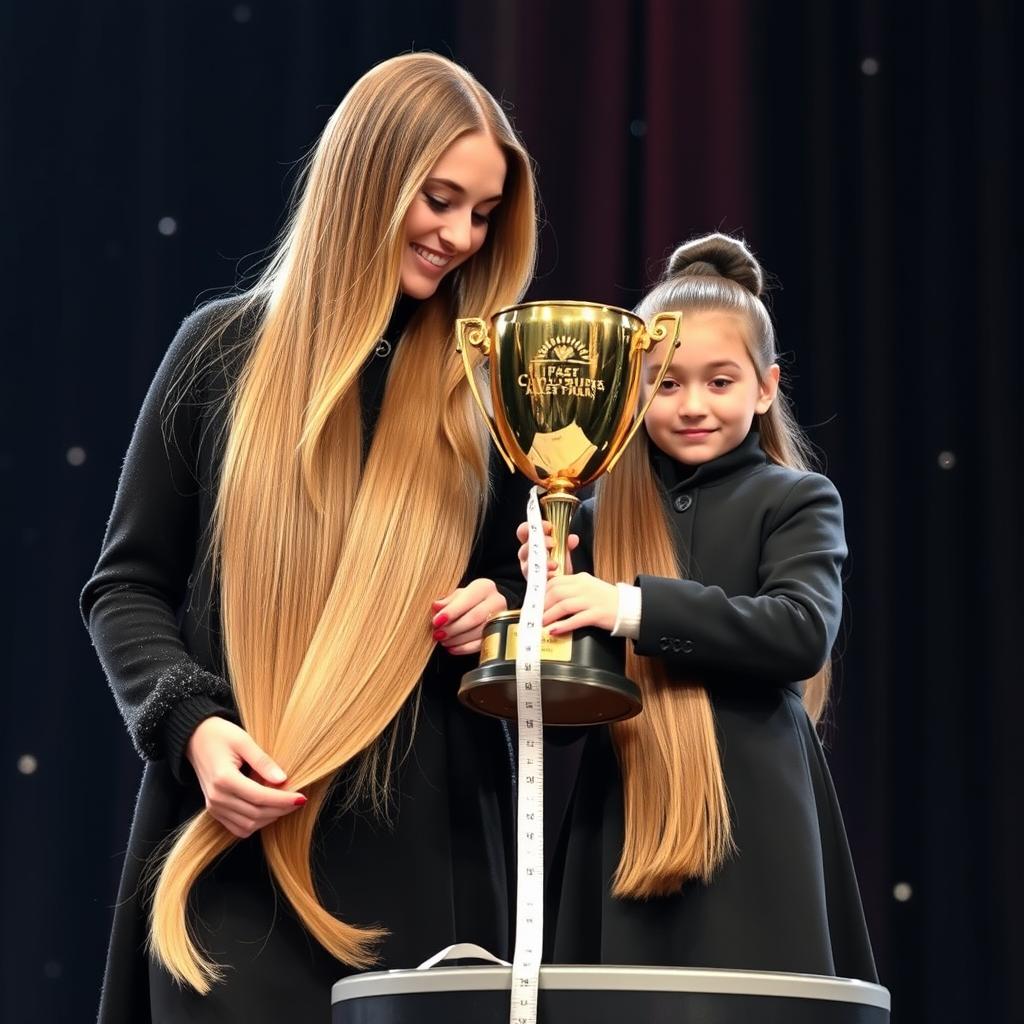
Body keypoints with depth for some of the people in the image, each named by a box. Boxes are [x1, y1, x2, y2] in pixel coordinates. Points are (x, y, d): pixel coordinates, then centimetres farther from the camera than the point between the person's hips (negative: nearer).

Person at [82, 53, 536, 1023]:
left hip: (422, 837, 2)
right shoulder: (224, 352, 4)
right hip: (235, 831, -1)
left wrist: (503, 608, -3)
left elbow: (523, 580, 21)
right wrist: (190, 724, -11)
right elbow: (125, 586, 6)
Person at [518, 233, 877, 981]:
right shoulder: (599, 518, 13)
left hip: (746, 835, -3)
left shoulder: (796, 502, 4)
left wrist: (635, 608, -23)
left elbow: (803, 631, -15)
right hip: (616, 832, 3)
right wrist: (546, 594, -7)